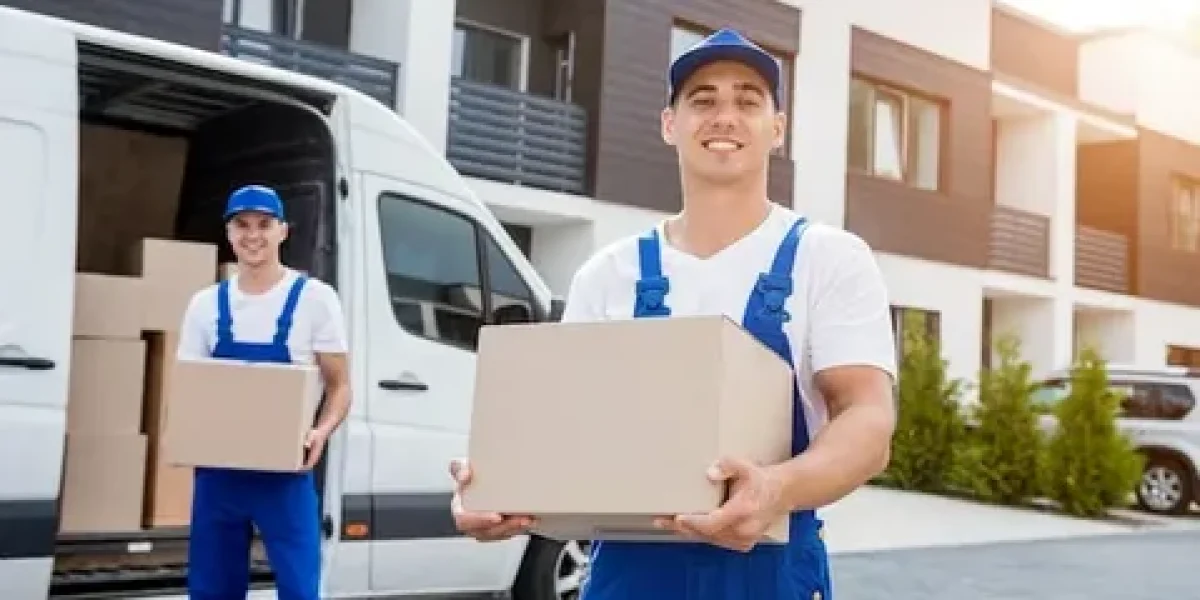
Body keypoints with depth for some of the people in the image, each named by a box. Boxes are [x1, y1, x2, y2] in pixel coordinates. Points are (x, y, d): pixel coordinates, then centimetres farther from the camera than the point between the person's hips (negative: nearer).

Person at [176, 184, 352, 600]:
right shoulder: (206, 304, 8)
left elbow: (339, 386, 0)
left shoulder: (314, 298, -3)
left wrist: (321, 432, -20)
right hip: (217, 471, 4)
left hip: (286, 473, -4)